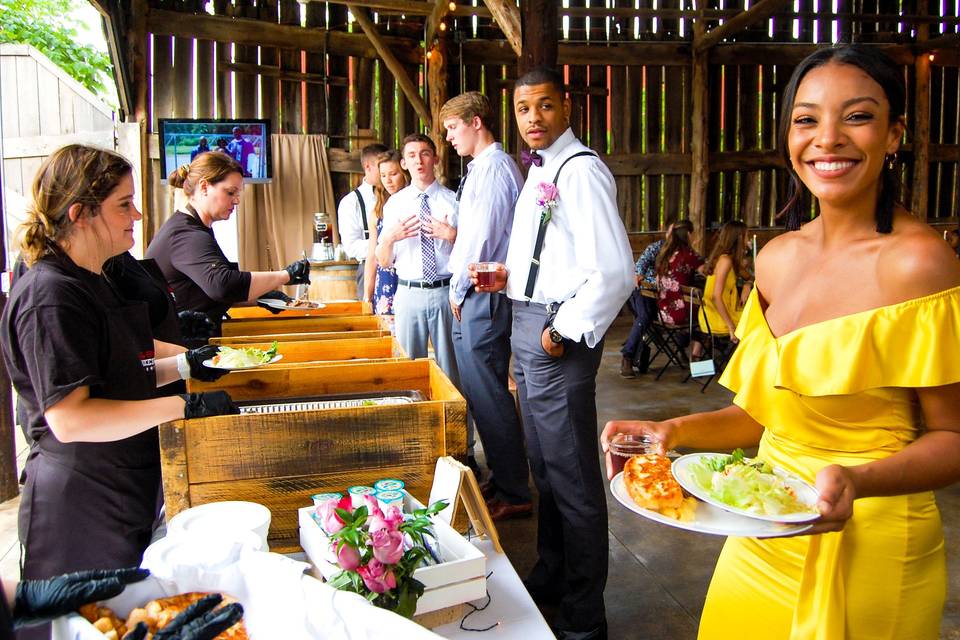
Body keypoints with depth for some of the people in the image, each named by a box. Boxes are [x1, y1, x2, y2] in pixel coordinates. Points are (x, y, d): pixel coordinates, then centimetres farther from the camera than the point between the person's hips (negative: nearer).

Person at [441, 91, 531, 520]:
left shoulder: (493, 168, -13)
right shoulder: (484, 167, 18)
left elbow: (481, 237, -18)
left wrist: (458, 290, -9)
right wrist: (460, 288, 13)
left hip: (484, 294, -10)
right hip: (480, 294, 10)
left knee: (489, 395, -5)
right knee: (481, 392, 16)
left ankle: (513, 495, 7)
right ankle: (502, 480, 28)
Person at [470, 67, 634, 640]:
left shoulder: (581, 170, -16)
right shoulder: (540, 172, 15)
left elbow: (614, 272, -24)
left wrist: (564, 332, -18)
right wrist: (509, 277, 10)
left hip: (558, 337, -10)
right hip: (529, 326, 10)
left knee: (571, 476, 1)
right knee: (544, 465, 21)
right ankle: (551, 576, 41)